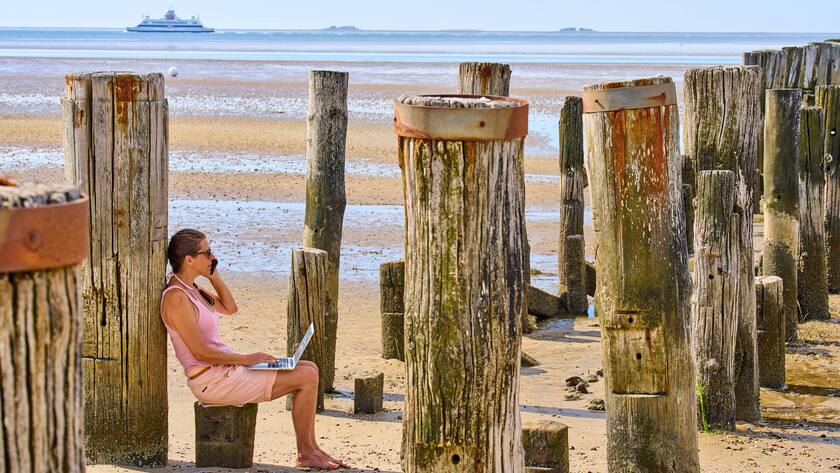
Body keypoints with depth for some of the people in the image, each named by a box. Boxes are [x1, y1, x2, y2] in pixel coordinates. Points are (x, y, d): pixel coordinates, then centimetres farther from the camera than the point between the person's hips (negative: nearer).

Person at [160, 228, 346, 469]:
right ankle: (305, 454, 3)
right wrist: (245, 359, -14)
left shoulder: (188, 288, 11)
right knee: (306, 377, -10)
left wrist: (214, 276, 8)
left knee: (309, 369, 8)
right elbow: (200, 352, -22)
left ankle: (310, 448, 10)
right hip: (212, 380, -10)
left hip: (226, 369, 10)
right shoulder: (176, 298, -19)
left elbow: (229, 308, 21)